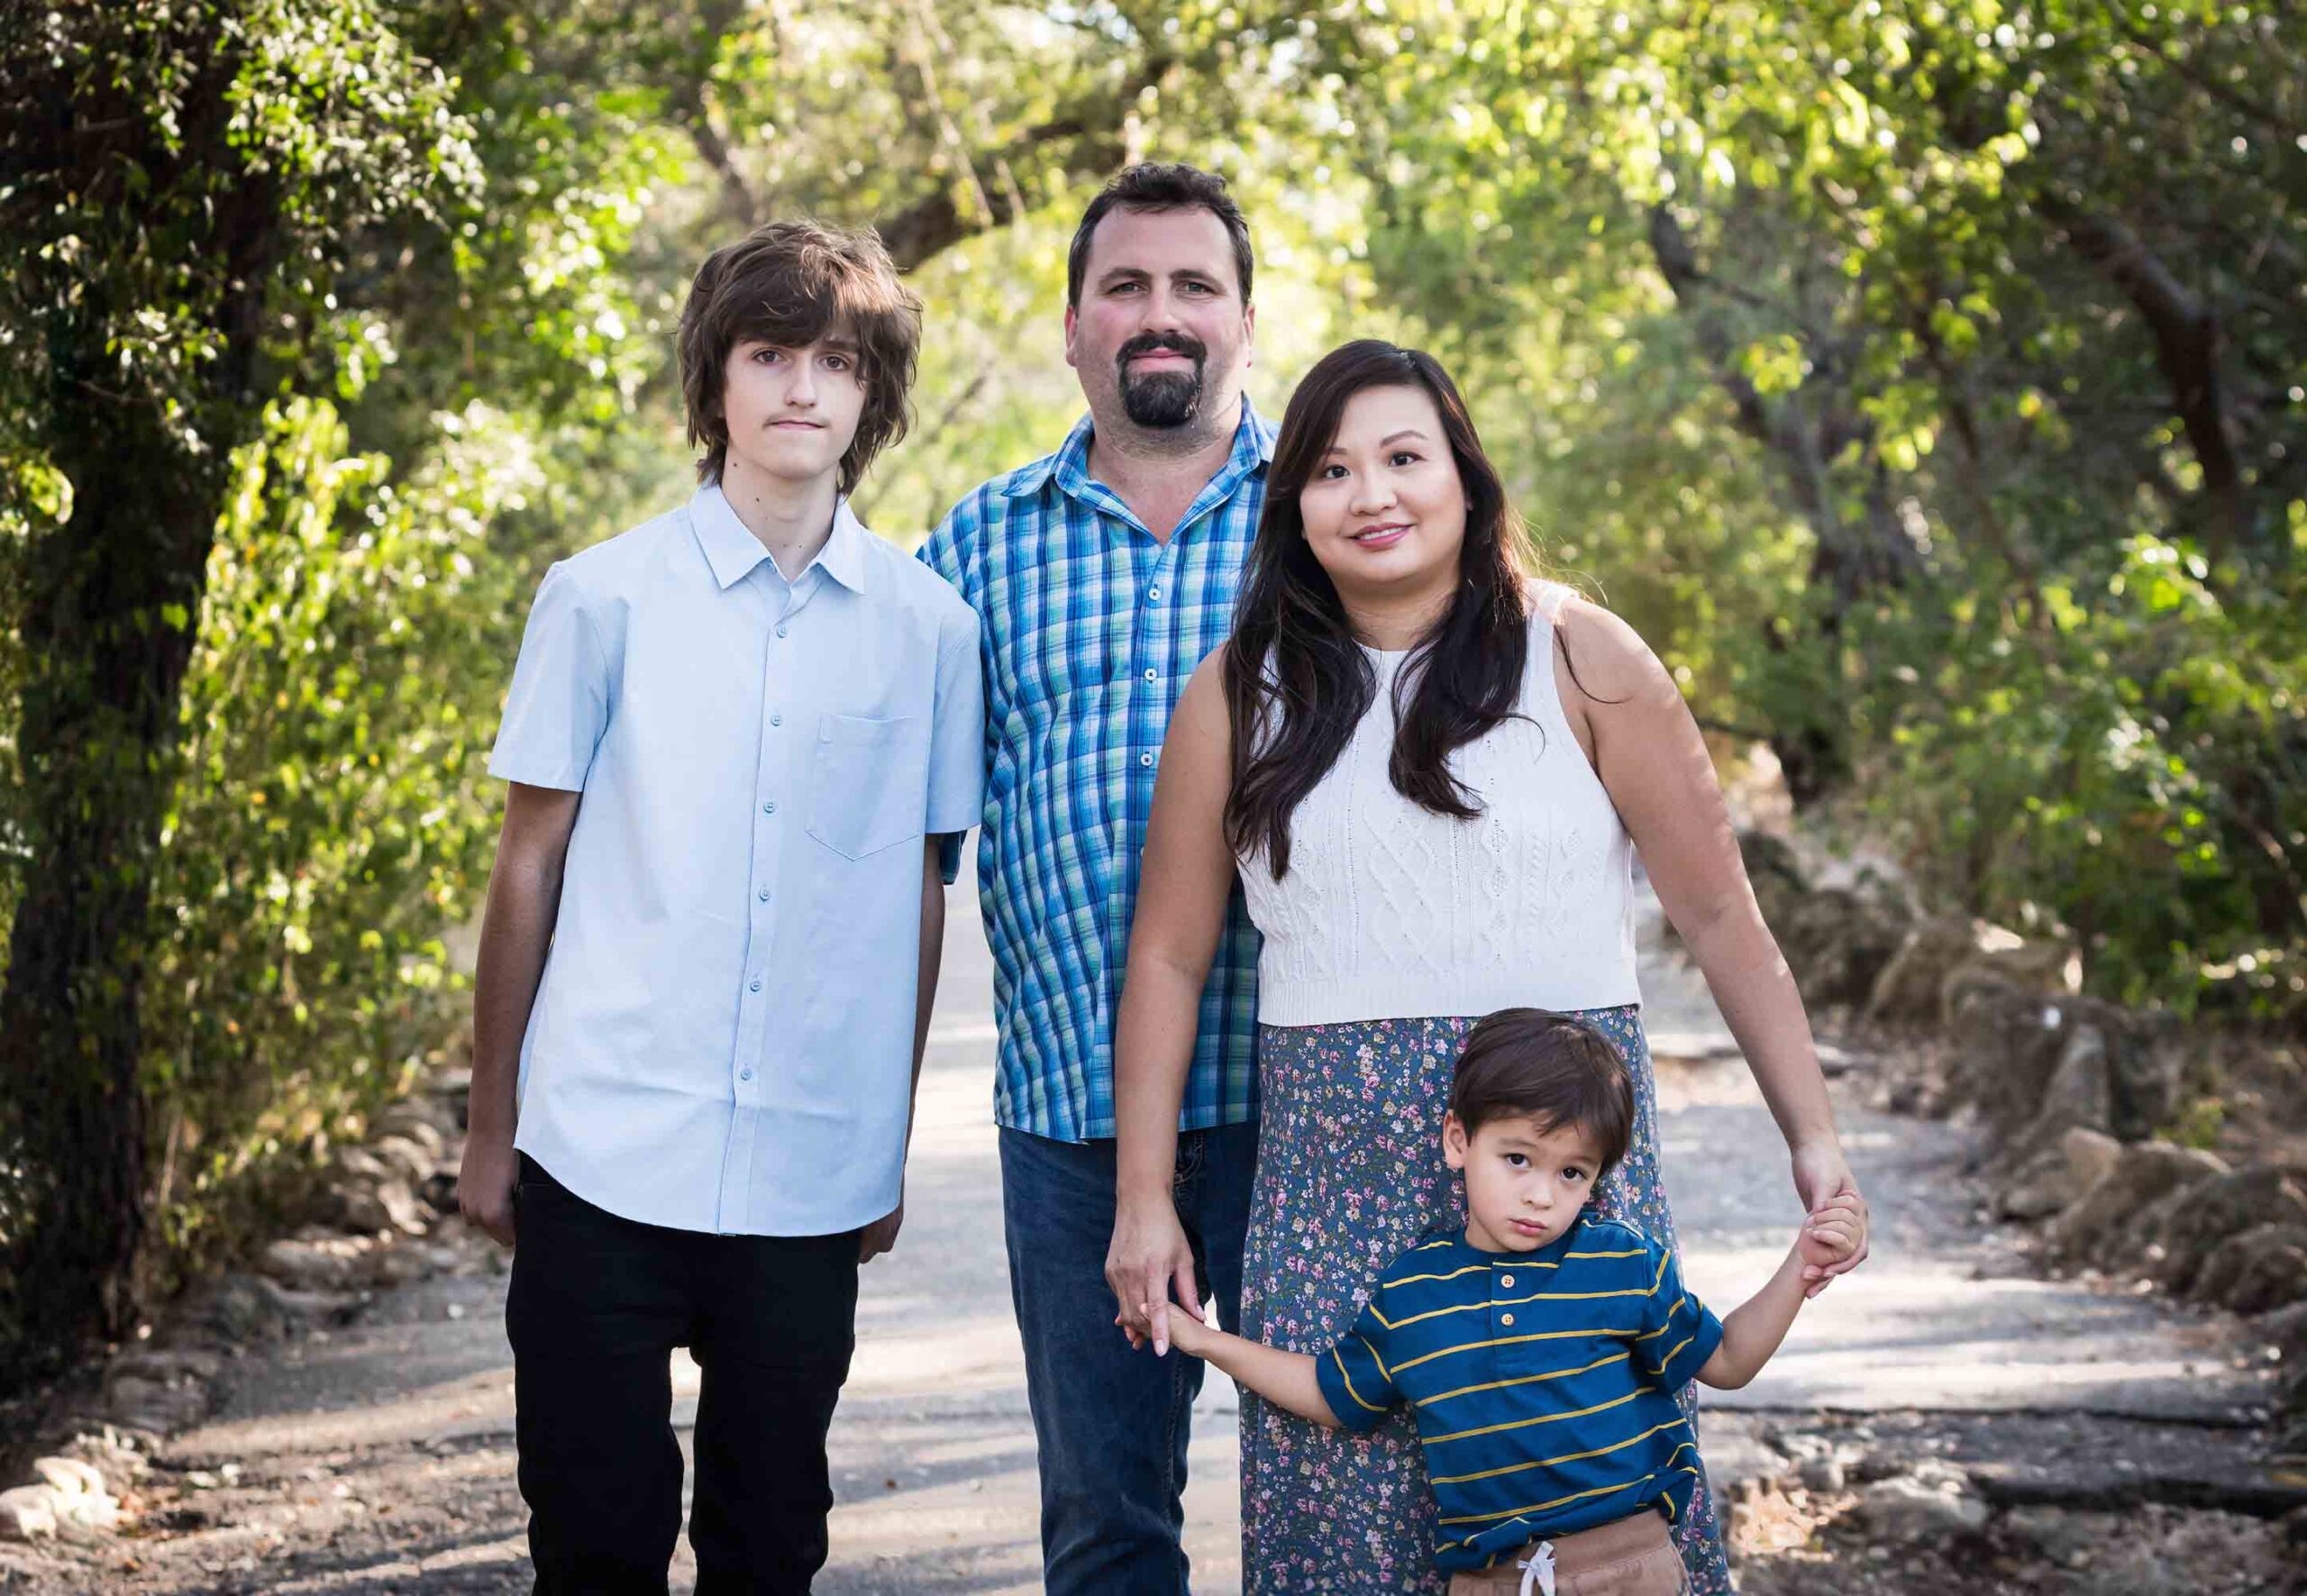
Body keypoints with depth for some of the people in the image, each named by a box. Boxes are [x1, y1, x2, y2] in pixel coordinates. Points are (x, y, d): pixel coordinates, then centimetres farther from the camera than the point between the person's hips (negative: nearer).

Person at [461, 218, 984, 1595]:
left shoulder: (928, 627, 4)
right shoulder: (605, 598, 0)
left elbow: (918, 894, 10)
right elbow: (531, 864, 5)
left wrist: (895, 1143, 12)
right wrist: (491, 1125, 6)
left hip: (811, 1172, 1)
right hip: (603, 1155, -1)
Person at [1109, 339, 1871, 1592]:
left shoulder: (1580, 662, 1)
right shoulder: (1239, 697, 6)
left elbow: (1718, 914, 2)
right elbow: (1168, 957, 9)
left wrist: (1814, 1139, -2)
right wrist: (1144, 1203, 6)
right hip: (1332, 1175, 2)